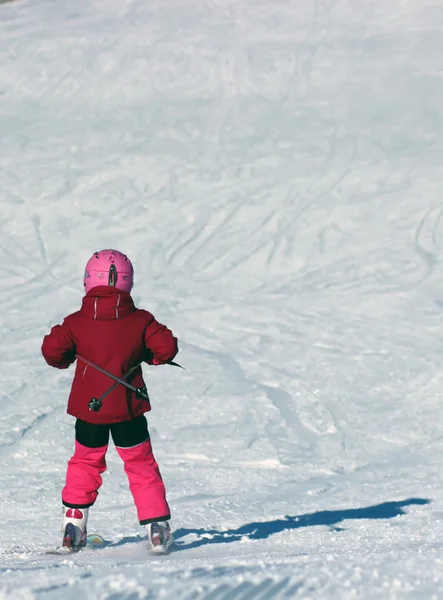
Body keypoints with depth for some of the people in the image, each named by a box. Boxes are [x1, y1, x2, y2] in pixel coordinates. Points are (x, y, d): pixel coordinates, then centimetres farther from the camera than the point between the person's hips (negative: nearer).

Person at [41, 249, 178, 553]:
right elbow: (167, 347, -8)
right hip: (128, 407, -1)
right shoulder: (140, 321, -6)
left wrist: (65, 360, 11)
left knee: (85, 463, 19)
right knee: (141, 465, 11)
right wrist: (148, 356, 12)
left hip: (88, 407, 1)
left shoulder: (77, 323, -6)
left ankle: (73, 528, 15)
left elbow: (51, 349, -10)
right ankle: (157, 526, 4)